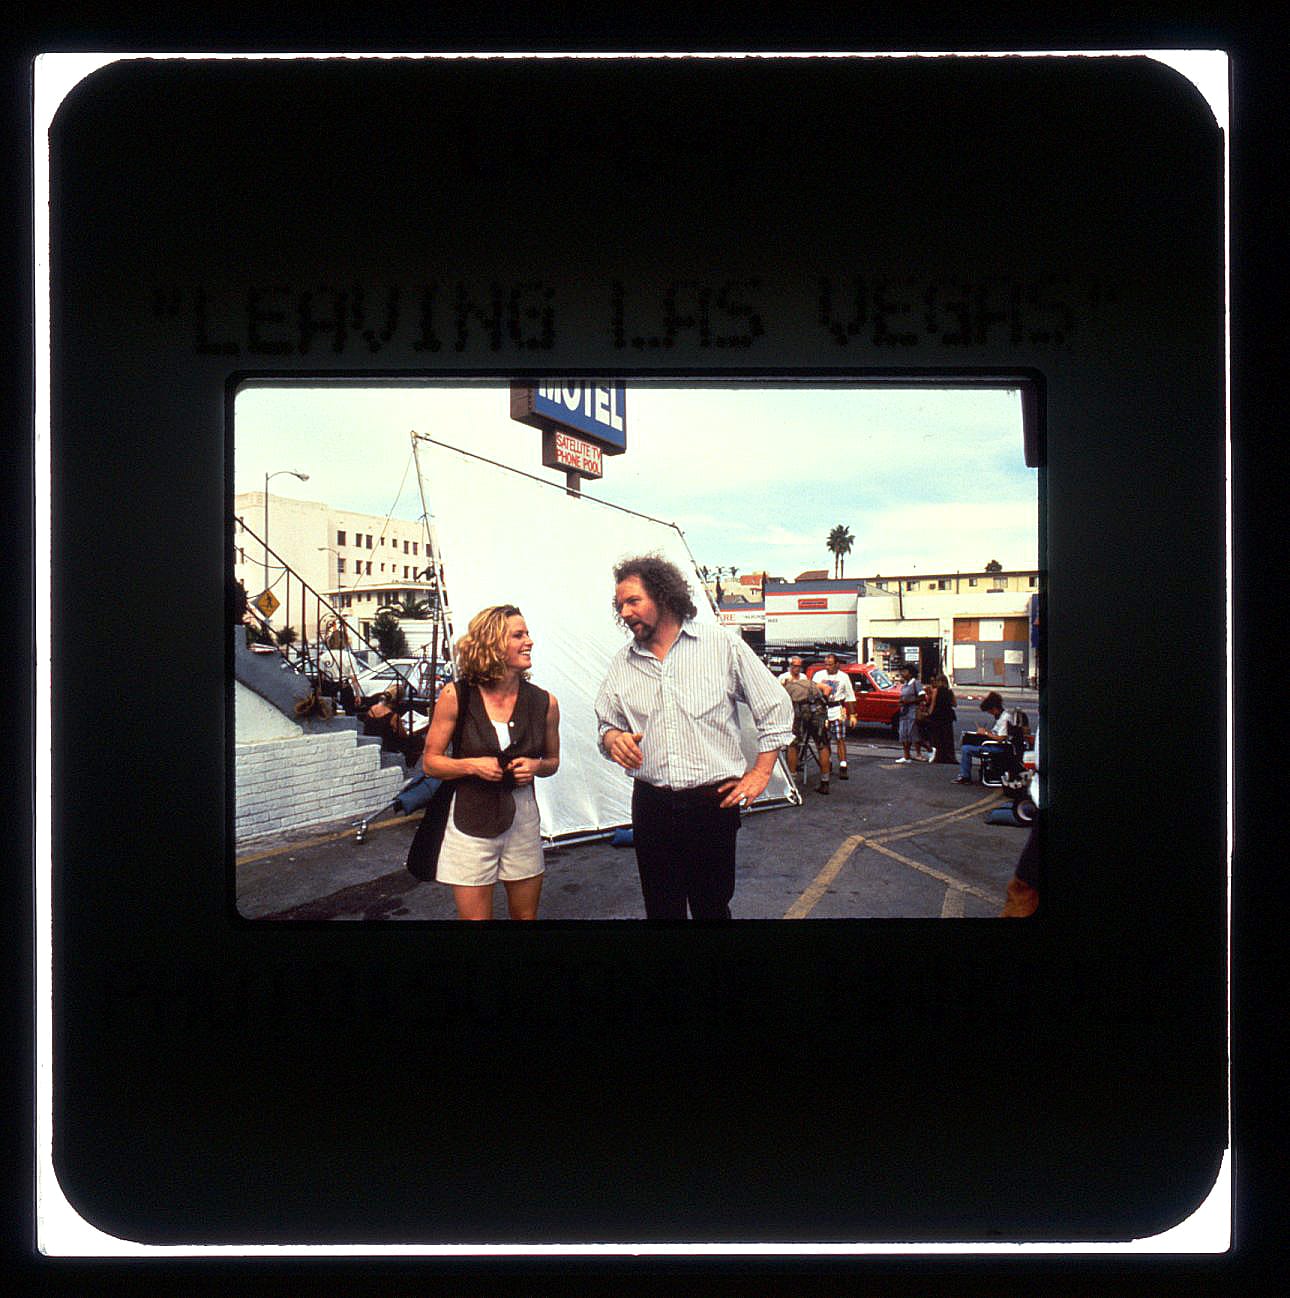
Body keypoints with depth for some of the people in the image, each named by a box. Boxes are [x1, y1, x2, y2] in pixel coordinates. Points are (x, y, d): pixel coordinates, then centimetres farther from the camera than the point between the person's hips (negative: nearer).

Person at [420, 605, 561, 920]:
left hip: (522, 819, 3)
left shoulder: (544, 702, -4)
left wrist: (535, 766, -10)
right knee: (475, 915, 6)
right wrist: (472, 765, -19)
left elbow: (552, 761, 12)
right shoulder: (456, 697, -10)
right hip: (470, 820, -2)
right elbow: (430, 762, -2)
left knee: (525, 915, 15)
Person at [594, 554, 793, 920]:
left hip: (713, 803, -3)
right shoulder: (622, 663, 9)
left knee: (712, 906, 6)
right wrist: (613, 739, -7)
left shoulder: (722, 644, -1)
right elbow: (607, 724, 17)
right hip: (650, 805, 3)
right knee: (661, 907, 10)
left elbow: (775, 707, 4)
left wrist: (760, 773, 0)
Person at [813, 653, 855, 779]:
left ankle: (843, 767, -11)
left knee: (840, 739, -8)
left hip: (837, 711, -2)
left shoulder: (843, 677, 6)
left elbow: (849, 697, 8)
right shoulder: (819, 675, 10)